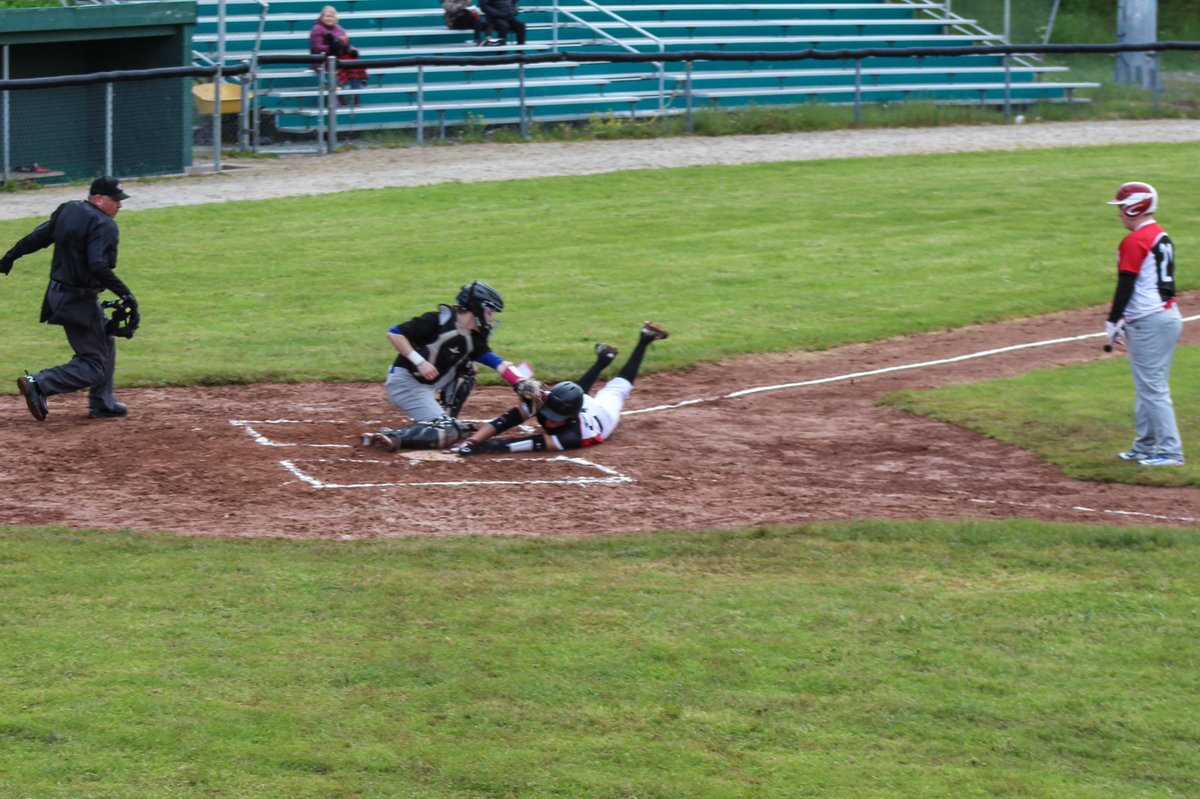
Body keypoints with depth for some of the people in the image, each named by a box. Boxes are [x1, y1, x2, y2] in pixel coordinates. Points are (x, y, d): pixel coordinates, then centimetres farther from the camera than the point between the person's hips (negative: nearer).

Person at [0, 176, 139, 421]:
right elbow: (98, 267, -29)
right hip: (79, 301, -10)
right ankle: (39, 384, -18)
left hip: (58, 294, 10)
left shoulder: (67, 210, 7)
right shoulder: (104, 225, -18)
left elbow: (38, 237, 13)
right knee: (94, 367, -5)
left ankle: (102, 404, 29)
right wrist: (125, 293, -28)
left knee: (105, 342, 27)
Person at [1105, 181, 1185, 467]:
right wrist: (1125, 321, 24)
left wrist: (1113, 322, -8)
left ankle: (1170, 451, -7)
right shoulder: (1162, 237, 15)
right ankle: (1145, 447, 23)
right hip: (1169, 315, 10)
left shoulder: (1134, 241, -13)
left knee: (1152, 387, -6)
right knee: (1148, 386, 16)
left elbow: (1126, 286, -15)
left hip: (1148, 323, -10)